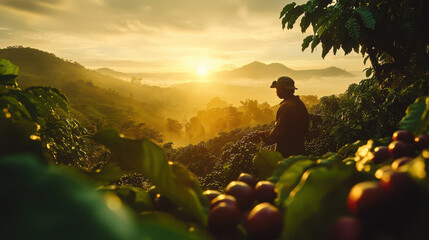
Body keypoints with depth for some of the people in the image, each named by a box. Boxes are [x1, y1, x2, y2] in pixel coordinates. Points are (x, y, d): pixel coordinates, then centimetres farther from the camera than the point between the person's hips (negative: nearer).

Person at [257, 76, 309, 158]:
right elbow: (306, 128, 16)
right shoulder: (301, 104, 8)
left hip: (286, 152, -9)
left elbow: (277, 133, -22)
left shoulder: (285, 107, -20)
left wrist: (263, 134, -6)